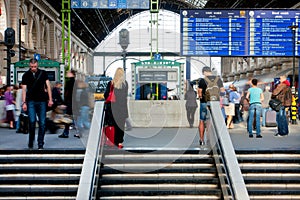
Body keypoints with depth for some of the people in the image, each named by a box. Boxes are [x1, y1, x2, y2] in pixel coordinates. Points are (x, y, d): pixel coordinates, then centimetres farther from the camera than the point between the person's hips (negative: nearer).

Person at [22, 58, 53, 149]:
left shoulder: (43, 73, 6)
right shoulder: (26, 75, 5)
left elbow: (48, 86, 6)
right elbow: (24, 89, 4)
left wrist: (50, 99, -1)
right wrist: (24, 102, -4)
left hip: (42, 101, 1)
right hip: (31, 101, -1)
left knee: (42, 123, 0)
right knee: (32, 121, -11)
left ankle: (40, 144, 8)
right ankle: (31, 142, 9)